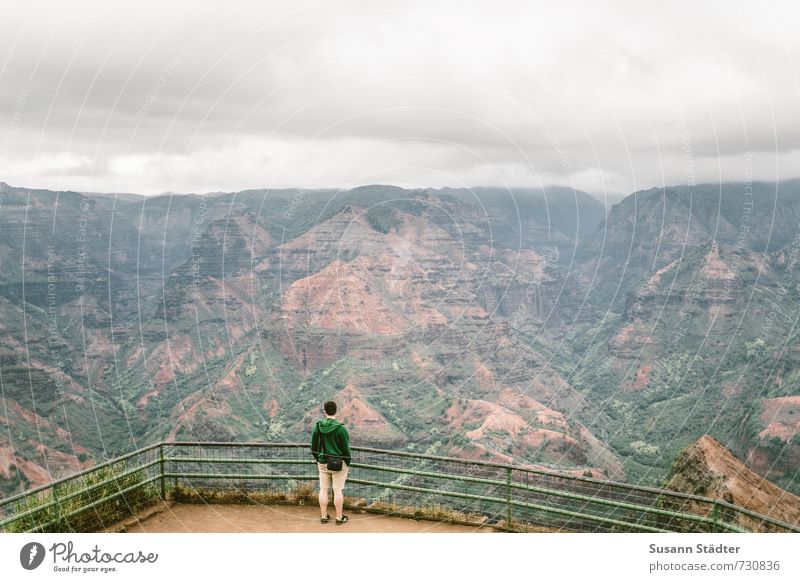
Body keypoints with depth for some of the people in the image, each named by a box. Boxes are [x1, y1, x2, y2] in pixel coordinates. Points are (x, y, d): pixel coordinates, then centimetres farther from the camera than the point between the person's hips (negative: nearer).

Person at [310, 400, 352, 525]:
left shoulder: (318, 426, -5)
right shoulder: (340, 428, -18)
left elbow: (314, 447, 3)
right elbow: (345, 448, -13)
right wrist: (348, 463, 1)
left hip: (323, 463, 4)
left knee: (323, 489, 13)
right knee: (338, 490, 5)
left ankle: (324, 516, 19)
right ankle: (339, 517, 13)